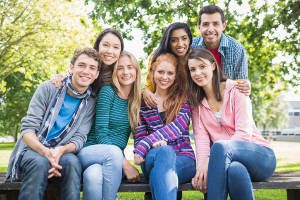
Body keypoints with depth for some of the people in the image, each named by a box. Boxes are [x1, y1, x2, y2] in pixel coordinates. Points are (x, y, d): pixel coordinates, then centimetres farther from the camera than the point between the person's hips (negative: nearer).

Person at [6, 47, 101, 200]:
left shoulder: (91, 103, 4)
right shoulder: (48, 89, -3)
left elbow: (79, 138, -2)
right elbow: (27, 129, -9)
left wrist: (61, 150, -27)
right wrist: (45, 152, -29)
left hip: (61, 153, 1)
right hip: (33, 150, -1)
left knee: (72, 162, -34)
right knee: (40, 162, -36)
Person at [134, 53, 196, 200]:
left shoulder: (183, 99, 11)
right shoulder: (143, 103, 13)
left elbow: (178, 127, -8)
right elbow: (139, 138, 7)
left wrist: (145, 143, -20)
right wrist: (154, 144, -19)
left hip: (183, 160, 0)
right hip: (152, 158, 1)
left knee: (157, 173, -37)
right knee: (164, 152, -38)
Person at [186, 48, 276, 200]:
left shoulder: (236, 90, -2)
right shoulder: (196, 102, 10)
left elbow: (244, 133, -11)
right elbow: (201, 136, -3)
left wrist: (209, 161, -23)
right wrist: (202, 164, -25)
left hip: (259, 156, -1)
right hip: (227, 160, 2)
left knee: (219, 146, -35)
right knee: (235, 170, -38)